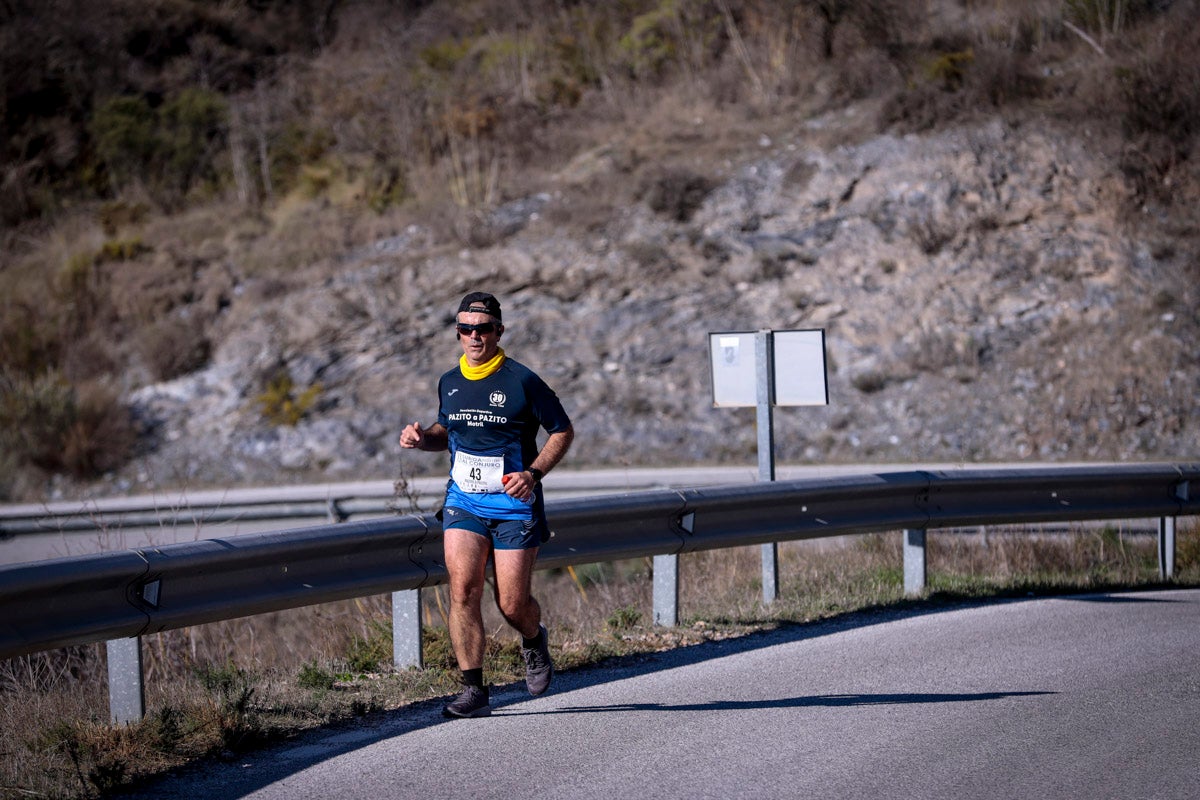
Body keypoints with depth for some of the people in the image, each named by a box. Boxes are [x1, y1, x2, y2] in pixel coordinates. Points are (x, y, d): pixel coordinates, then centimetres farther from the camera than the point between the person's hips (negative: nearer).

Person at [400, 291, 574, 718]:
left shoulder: (522, 381, -9)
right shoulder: (449, 382, 7)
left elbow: (563, 431, -2)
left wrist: (533, 473, -16)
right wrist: (422, 437, 1)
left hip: (514, 504, -3)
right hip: (463, 502, 4)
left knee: (512, 604, -1)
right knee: (463, 588, -15)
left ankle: (534, 641, 37)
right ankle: (474, 690, -12)